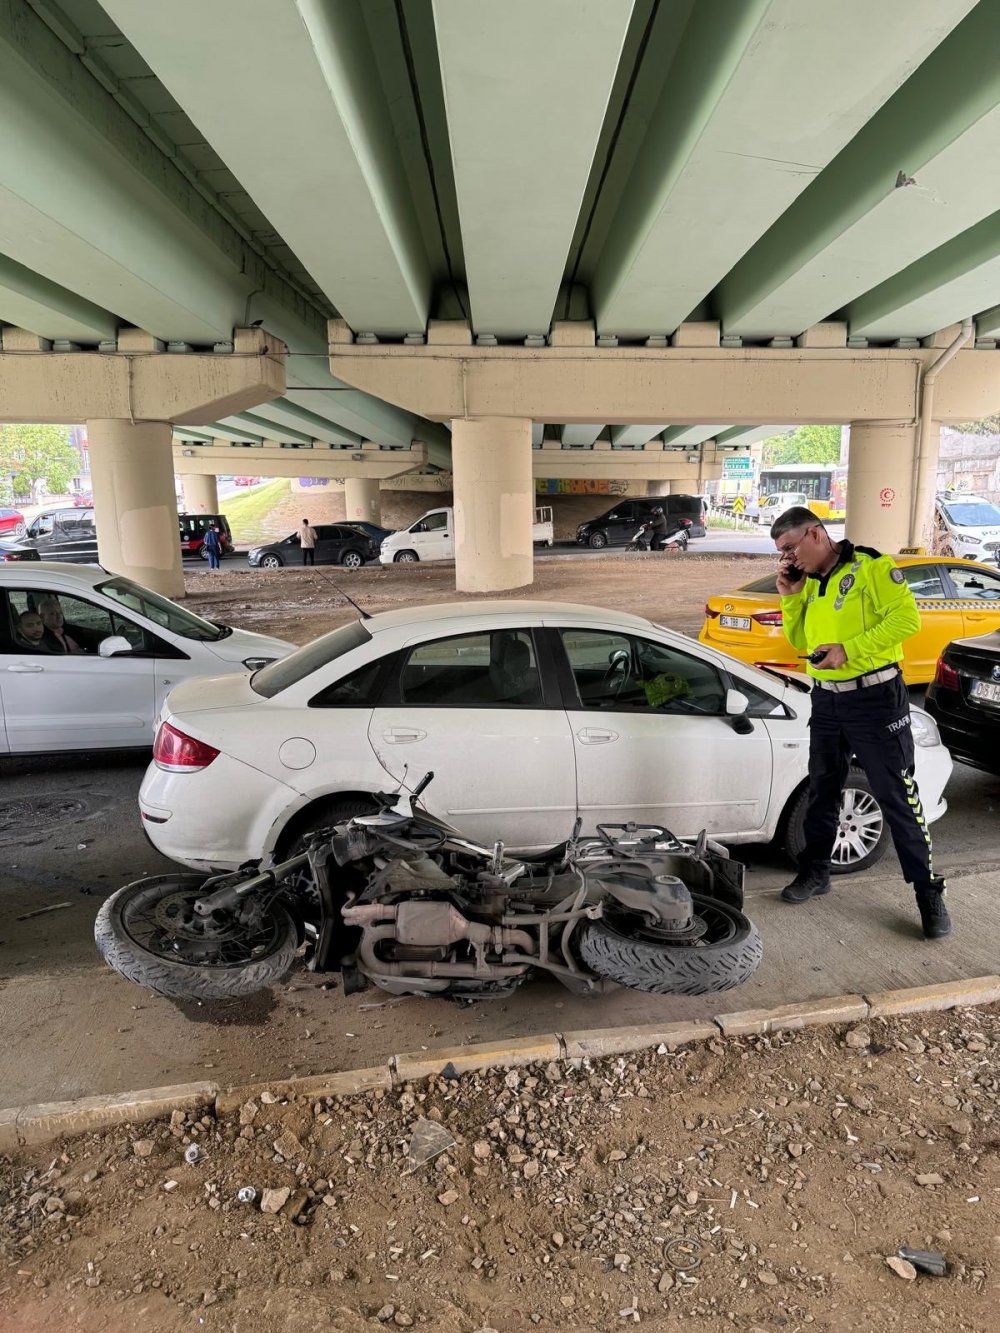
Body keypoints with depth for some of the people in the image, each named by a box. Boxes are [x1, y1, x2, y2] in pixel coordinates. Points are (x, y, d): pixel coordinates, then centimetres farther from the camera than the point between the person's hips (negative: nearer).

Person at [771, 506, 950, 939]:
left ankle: (929, 892, 11)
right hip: (826, 699, 7)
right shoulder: (809, 582, 11)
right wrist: (791, 597, 2)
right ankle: (815, 871, 29)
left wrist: (848, 650, -22)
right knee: (822, 791, 15)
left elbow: (907, 618, -19)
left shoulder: (870, 566, -11)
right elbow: (800, 640, 15)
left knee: (897, 797, -1)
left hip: (874, 697, -7)